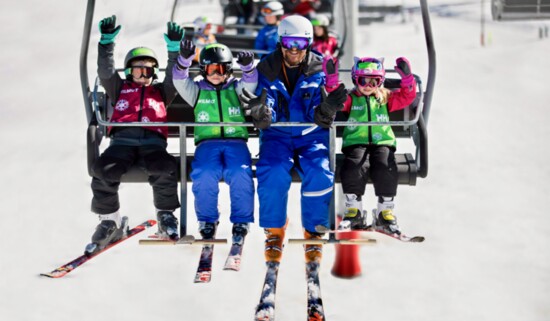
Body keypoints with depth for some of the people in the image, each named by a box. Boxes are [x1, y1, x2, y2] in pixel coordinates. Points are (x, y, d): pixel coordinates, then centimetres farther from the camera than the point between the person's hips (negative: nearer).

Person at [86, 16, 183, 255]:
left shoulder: (161, 91, 33)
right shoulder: (120, 89, 30)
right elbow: (106, 72, 16)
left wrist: (174, 49, 6)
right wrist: (107, 42, 5)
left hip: (153, 142, 0)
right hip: (122, 140, 0)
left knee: (165, 168, -34)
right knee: (104, 170, -31)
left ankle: (165, 215, -12)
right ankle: (109, 221, -15)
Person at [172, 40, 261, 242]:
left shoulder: (237, 89, 18)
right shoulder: (197, 91, 18)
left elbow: (251, 82, -2)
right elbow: (179, 80, 1)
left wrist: (247, 66, -25)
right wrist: (184, 59, -19)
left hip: (236, 142, 0)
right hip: (207, 143, 0)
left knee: (241, 175, -30)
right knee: (204, 176, -30)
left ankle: (241, 222, -13)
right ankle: (207, 221, -9)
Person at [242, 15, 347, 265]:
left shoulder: (318, 69, -4)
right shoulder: (266, 69, -4)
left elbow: (317, 116, -10)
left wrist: (325, 110, -35)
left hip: (311, 135, 0)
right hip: (277, 134, 0)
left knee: (320, 173, -28)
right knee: (273, 173, -30)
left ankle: (314, 233, -6)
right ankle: (274, 231, -7)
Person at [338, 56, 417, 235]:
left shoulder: (386, 99, 20)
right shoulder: (350, 99, 15)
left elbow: (406, 96, 11)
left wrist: (407, 77, -4)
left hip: (382, 142, 1)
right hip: (356, 143, -1)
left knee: (385, 168, -29)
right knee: (355, 167, -32)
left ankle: (385, 212, -14)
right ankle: (353, 210, -16)